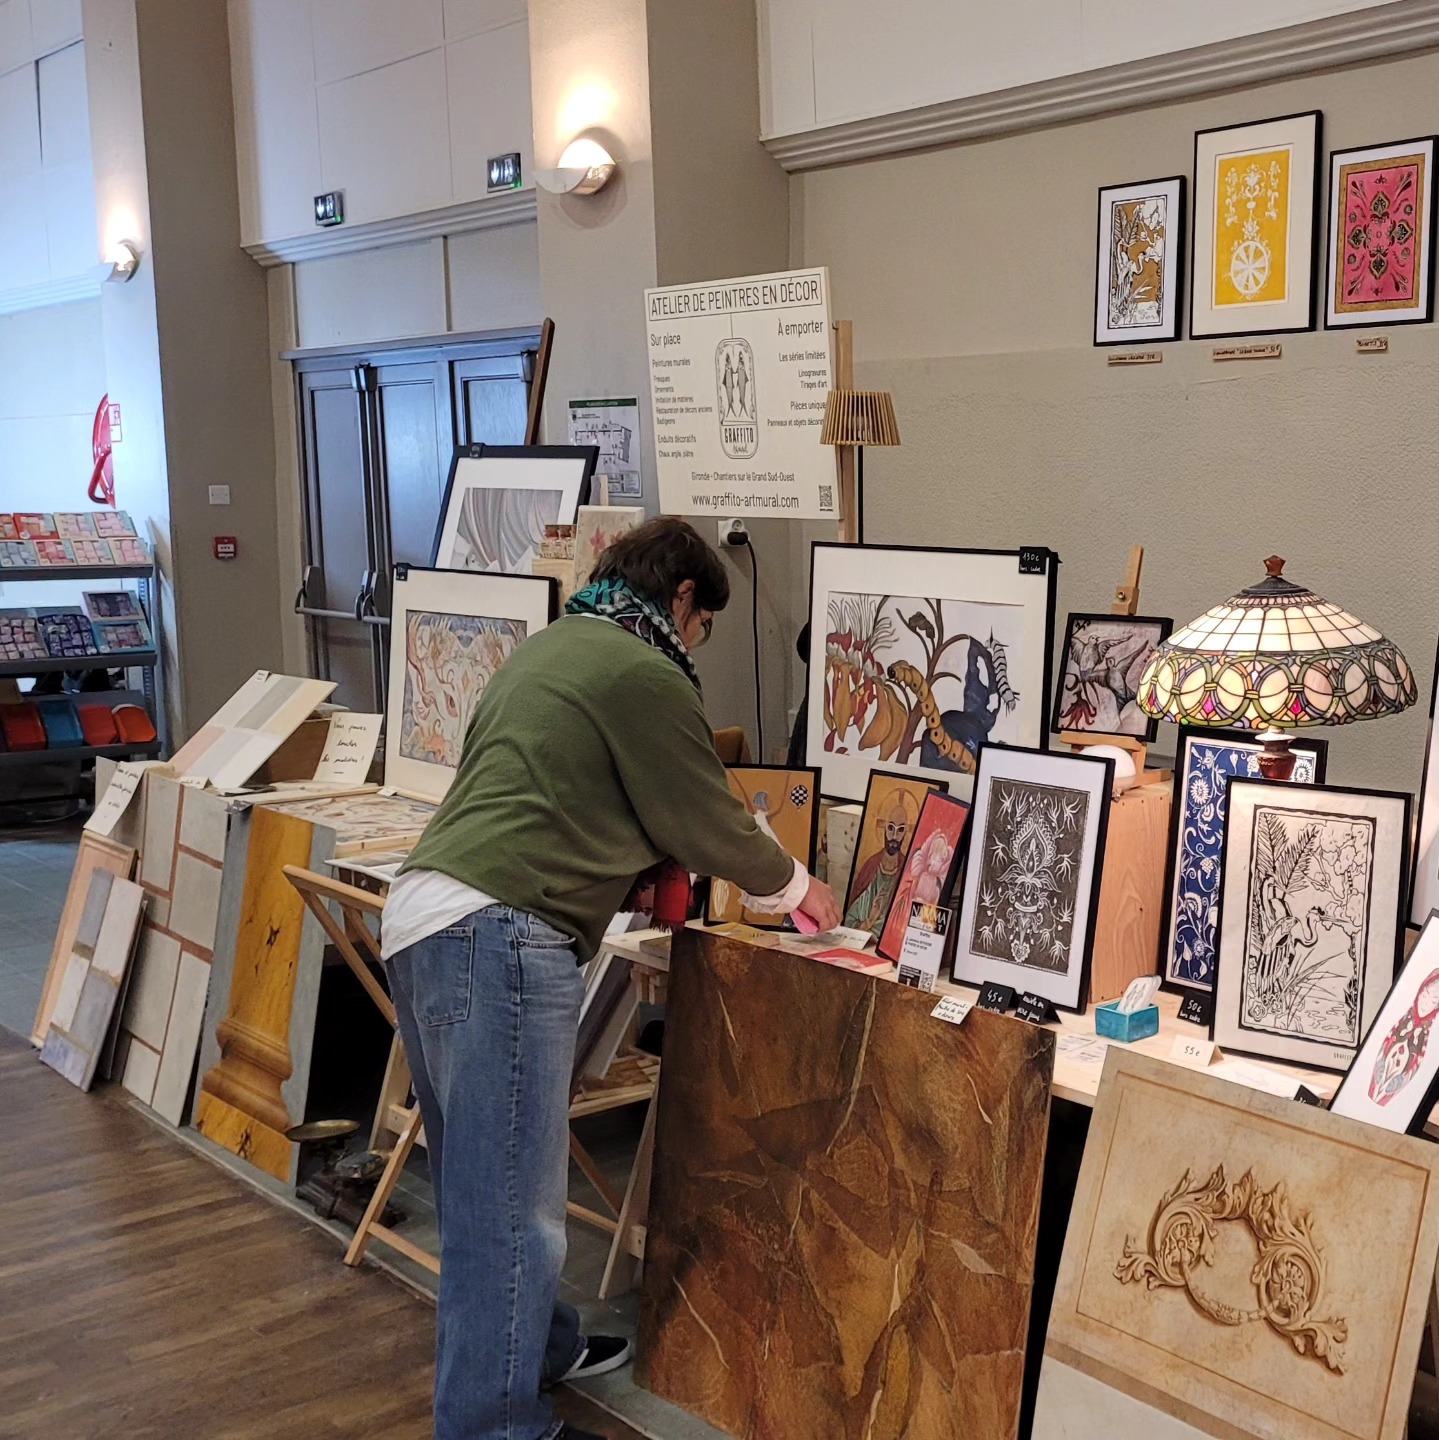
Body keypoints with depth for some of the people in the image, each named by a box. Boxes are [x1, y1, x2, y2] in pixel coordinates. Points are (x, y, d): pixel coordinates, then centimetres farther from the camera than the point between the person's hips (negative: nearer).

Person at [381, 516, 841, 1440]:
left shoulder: (549, 649, 23)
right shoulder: (645, 675, -5)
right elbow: (710, 825, 2)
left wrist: (655, 875, 35)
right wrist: (795, 885, 20)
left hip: (422, 918, 10)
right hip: (498, 937, -10)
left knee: (486, 1181, 21)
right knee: (512, 1204, -3)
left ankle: (538, 1345, 38)